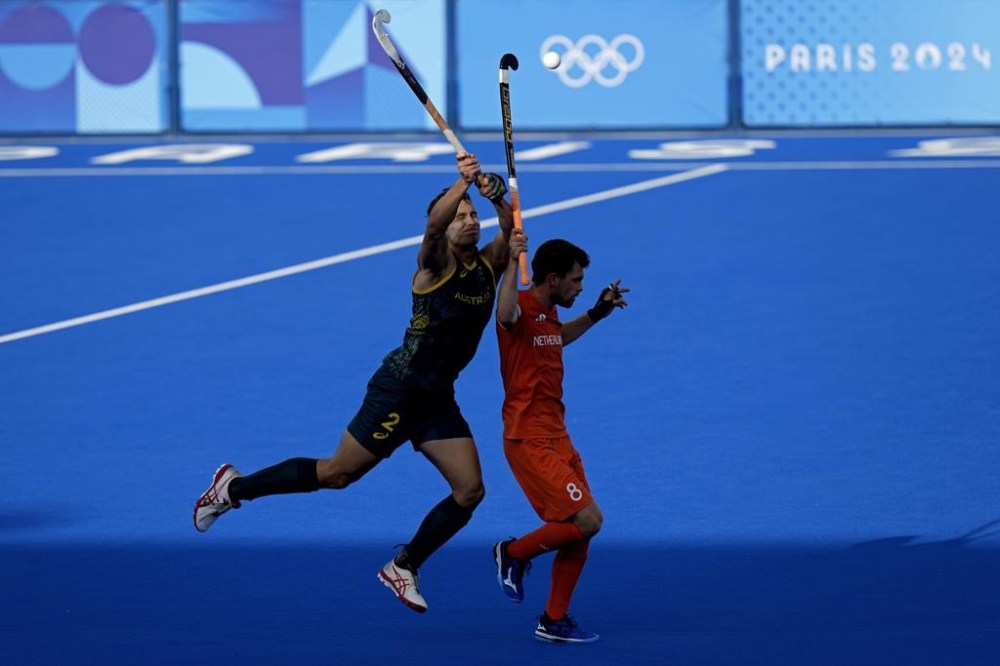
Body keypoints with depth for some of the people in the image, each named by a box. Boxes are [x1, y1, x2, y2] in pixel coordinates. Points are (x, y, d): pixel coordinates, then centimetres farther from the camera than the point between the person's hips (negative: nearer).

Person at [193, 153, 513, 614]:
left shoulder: (488, 266, 3)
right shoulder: (434, 265, -13)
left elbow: (510, 227, -14)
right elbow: (434, 222, -34)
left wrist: (496, 194, -33)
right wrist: (463, 183, -48)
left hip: (438, 401, 6)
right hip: (398, 389, -6)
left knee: (470, 490, -3)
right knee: (336, 474, 0)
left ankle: (403, 568, 14)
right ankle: (233, 487, 17)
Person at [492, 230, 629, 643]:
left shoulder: (547, 312, 12)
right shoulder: (522, 308, -15)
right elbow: (505, 315, -43)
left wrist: (597, 313, 31)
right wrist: (513, 261, -43)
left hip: (557, 437, 9)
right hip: (530, 440, -9)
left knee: (580, 531, 7)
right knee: (587, 520, -16)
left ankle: (554, 621, 17)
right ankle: (514, 553, 7)